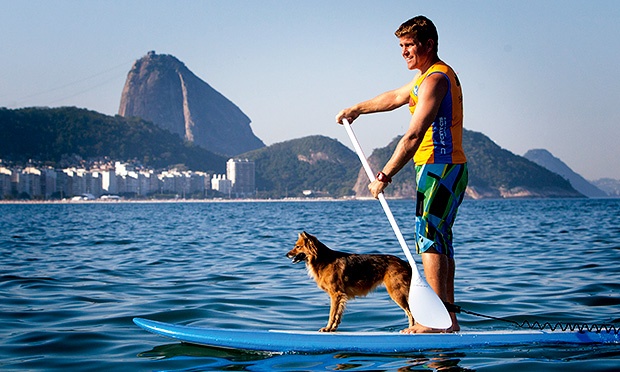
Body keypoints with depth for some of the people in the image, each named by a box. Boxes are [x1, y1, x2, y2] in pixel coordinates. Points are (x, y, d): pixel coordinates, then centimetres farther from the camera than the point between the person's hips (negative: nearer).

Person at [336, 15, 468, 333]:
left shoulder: (435, 79, -14)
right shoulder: (431, 75, 19)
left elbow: (413, 136, -21)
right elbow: (395, 98, 36)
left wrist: (384, 176, -22)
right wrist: (356, 109, 43)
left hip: (439, 168, -11)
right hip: (446, 169, 11)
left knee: (429, 237, -14)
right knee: (439, 241, 10)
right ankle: (448, 320, 12)